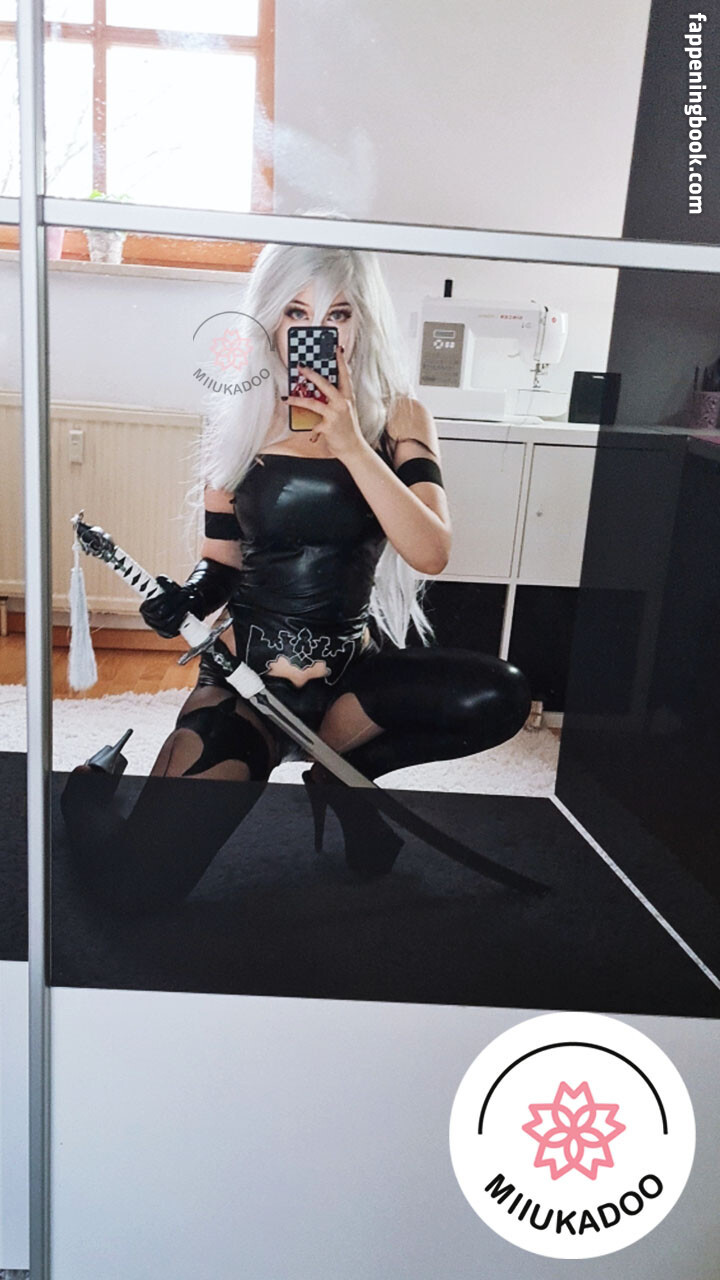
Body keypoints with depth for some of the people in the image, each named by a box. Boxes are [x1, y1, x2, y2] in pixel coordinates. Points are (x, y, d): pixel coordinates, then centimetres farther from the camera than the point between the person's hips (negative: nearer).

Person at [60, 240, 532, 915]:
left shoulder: (396, 417, -1)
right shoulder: (240, 416, 1)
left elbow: (430, 554, -15)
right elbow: (223, 559, 9)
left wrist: (349, 442, -21)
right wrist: (186, 596, -13)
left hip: (352, 665, 2)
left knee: (499, 696, -28)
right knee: (137, 882, -19)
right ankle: (91, 782, 18)